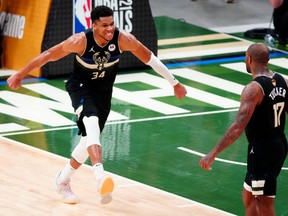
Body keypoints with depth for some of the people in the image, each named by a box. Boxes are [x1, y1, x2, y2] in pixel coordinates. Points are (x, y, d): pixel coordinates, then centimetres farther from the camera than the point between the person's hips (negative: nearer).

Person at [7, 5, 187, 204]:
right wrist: (20, 75, -10)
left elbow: (150, 58, -10)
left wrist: (175, 83, -4)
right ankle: (100, 176, -49)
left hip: (103, 90, 4)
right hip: (81, 86, -4)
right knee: (92, 123, -32)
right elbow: (49, 55, -17)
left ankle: (63, 181, 28)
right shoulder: (81, 41, -28)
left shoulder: (123, 39, -24)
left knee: (90, 137, 7)